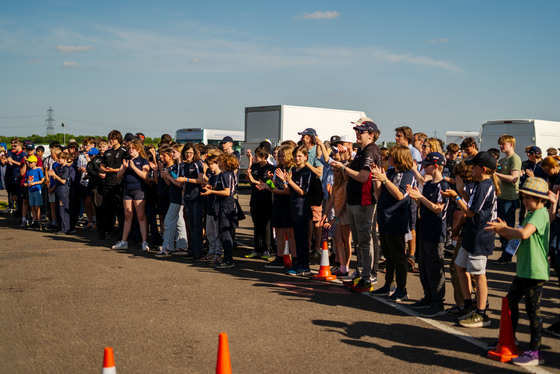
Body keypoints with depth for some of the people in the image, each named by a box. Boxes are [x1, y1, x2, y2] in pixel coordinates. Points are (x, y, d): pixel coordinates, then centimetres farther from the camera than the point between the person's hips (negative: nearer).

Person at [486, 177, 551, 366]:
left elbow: (524, 233, -34)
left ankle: (535, 352, 4)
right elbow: (517, 238, 19)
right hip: (523, 269, 10)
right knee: (511, 301, 17)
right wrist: (505, 232, 1)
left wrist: (504, 228, -22)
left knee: (533, 310, -4)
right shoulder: (532, 214, 16)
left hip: (535, 271, -10)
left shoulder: (540, 213, -16)